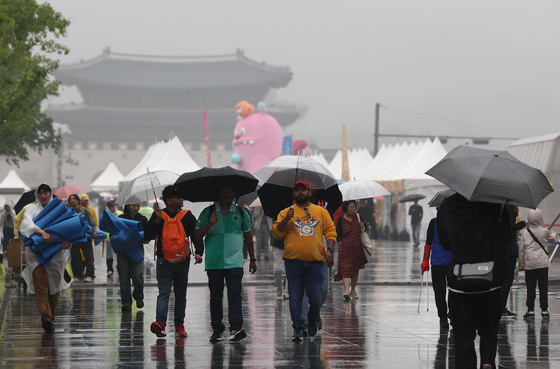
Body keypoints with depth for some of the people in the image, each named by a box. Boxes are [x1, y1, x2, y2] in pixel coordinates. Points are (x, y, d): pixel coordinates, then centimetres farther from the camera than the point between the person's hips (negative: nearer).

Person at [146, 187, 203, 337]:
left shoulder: (187, 216, 8)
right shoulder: (159, 215, 5)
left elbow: (196, 236, 6)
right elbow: (149, 234, -3)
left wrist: (198, 252, -10)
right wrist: (157, 220, -16)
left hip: (182, 261, 2)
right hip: (164, 261, -2)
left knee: (181, 294, 8)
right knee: (164, 292, -13)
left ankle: (179, 324, 16)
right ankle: (160, 322, -25)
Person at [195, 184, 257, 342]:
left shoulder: (241, 213, 10)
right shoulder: (208, 212, 6)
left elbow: (248, 236, 18)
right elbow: (197, 235, 1)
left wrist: (252, 259, 19)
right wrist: (209, 224, -17)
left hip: (234, 262, -1)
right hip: (213, 263, 1)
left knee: (234, 294, -12)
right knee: (215, 296, 4)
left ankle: (236, 328, -19)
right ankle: (217, 329, 10)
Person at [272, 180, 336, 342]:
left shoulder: (321, 212, 13)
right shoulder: (286, 212, 10)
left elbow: (330, 231, 12)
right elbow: (276, 233, 3)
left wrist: (329, 249, -2)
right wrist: (286, 219, -13)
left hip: (316, 262, 0)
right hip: (293, 262, 0)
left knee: (315, 296, -3)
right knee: (295, 297, -2)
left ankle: (312, 321, 22)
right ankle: (297, 328, 1)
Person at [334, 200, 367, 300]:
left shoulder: (358, 217, 7)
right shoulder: (341, 220, -4)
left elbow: (363, 230, 20)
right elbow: (338, 235, 0)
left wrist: (362, 226, -1)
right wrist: (341, 245, -10)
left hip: (357, 247, 5)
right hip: (345, 247, -5)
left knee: (356, 270, 12)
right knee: (346, 269, -17)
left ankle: (353, 290, 25)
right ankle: (346, 290, -28)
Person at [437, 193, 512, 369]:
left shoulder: (446, 207, -3)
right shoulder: (494, 206, -8)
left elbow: (444, 242, 6)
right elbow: (506, 238, -1)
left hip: (459, 281, 0)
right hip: (490, 282, 0)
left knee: (463, 334, 8)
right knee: (488, 330, 14)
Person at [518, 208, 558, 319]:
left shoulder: (525, 233, -2)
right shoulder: (544, 231, -2)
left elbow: (521, 249, 3)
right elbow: (552, 239, 20)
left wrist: (521, 263, 14)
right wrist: (554, 234, 44)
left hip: (529, 264, 0)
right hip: (543, 263, 0)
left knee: (530, 288, 4)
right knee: (543, 287, 4)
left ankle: (530, 310, 3)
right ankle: (544, 310, 5)